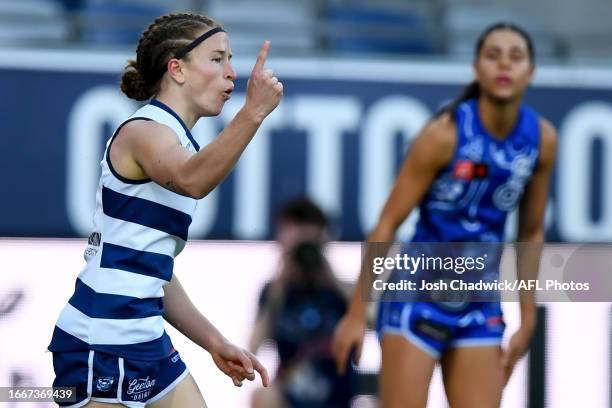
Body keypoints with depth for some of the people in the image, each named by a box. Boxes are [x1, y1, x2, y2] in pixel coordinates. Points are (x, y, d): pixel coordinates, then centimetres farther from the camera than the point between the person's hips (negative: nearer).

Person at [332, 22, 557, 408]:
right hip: (418, 296, -5)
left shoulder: (543, 140, -2)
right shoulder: (445, 134, -15)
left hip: (481, 306, 5)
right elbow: (387, 224, -10)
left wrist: (527, 320, 11)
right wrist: (357, 312, -11)